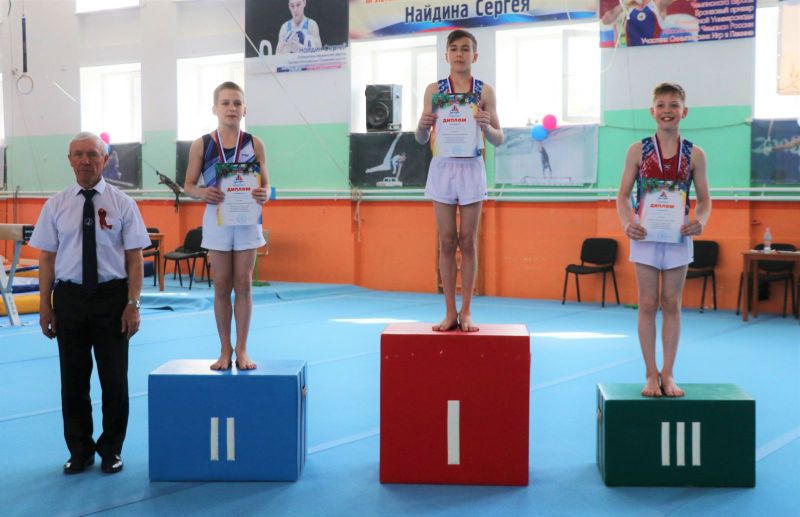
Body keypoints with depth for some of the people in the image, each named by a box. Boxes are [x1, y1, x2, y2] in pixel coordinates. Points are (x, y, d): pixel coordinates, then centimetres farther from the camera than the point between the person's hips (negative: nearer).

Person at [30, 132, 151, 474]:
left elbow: (134, 258, -3)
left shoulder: (121, 203, -1)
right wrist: (45, 306, 0)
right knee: (73, 379, 8)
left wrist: (133, 304, -10)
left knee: (114, 378, 6)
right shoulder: (56, 205, 4)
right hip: (69, 296, 2)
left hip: (111, 296, -1)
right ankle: (79, 451, 23)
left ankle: (111, 450, 22)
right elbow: (47, 258, 5)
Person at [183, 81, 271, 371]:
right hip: (217, 219, 0)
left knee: (243, 285, 4)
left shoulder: (254, 144, 0)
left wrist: (264, 195, -20)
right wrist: (202, 193, -20)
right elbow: (188, 185, 2)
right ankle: (225, 349, 16)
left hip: (247, 219, 0)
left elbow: (266, 184, 3)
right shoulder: (202, 145, -1)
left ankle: (242, 349, 13)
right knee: (222, 286, 6)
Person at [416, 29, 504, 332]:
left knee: (468, 242, 3)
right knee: (447, 242, 3)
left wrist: (486, 126, -20)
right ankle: (450, 312, 9)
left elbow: (499, 140, 1)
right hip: (443, 167, 1)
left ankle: (466, 312, 9)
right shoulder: (434, 90, 4)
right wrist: (423, 125, -17)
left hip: (471, 168, -1)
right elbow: (422, 140, 5)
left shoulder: (485, 91, 2)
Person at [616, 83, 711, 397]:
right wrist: (626, 222, -18)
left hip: (678, 236, 1)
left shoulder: (694, 155, 1)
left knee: (671, 304, 7)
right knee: (648, 304, 3)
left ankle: (668, 374, 15)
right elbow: (623, 194, 0)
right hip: (645, 235, -1)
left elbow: (704, 198, 4)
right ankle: (651, 374, 12)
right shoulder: (638, 150, -1)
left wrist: (700, 221, -17)